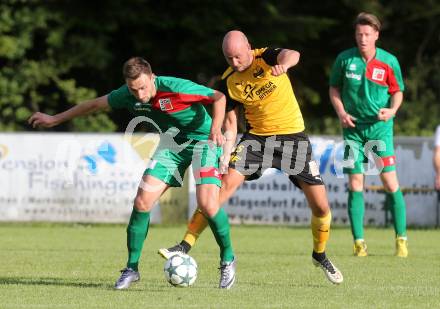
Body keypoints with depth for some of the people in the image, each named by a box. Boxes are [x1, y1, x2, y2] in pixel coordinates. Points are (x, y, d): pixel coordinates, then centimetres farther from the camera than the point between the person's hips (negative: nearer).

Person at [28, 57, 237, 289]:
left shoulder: (175, 88, -29)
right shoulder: (127, 95, -12)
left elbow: (219, 97, -20)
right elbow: (95, 104, 5)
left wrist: (216, 128, -36)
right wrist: (55, 119, 12)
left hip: (202, 140, -5)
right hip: (172, 142, 5)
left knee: (207, 203, -23)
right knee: (142, 200, -8)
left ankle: (228, 260, 1)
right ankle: (132, 268, 6)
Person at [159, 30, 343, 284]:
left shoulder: (266, 57, -11)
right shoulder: (229, 82, -3)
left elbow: (292, 55, -34)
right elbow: (231, 121, 3)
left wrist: (283, 63, -59)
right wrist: (226, 154, -12)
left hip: (293, 137, -1)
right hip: (257, 137, 1)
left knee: (321, 206, -3)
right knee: (225, 184, -18)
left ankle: (320, 255, 25)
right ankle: (186, 246, -17)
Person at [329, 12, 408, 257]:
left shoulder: (389, 61, -3)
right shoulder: (344, 59, -1)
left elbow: (398, 91, 7)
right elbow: (334, 88, 10)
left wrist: (392, 110, -13)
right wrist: (341, 112, -5)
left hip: (380, 127, -1)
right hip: (353, 128, 1)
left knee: (390, 182, -7)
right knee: (355, 185, -2)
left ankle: (402, 239, 3)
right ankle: (359, 242, 3)